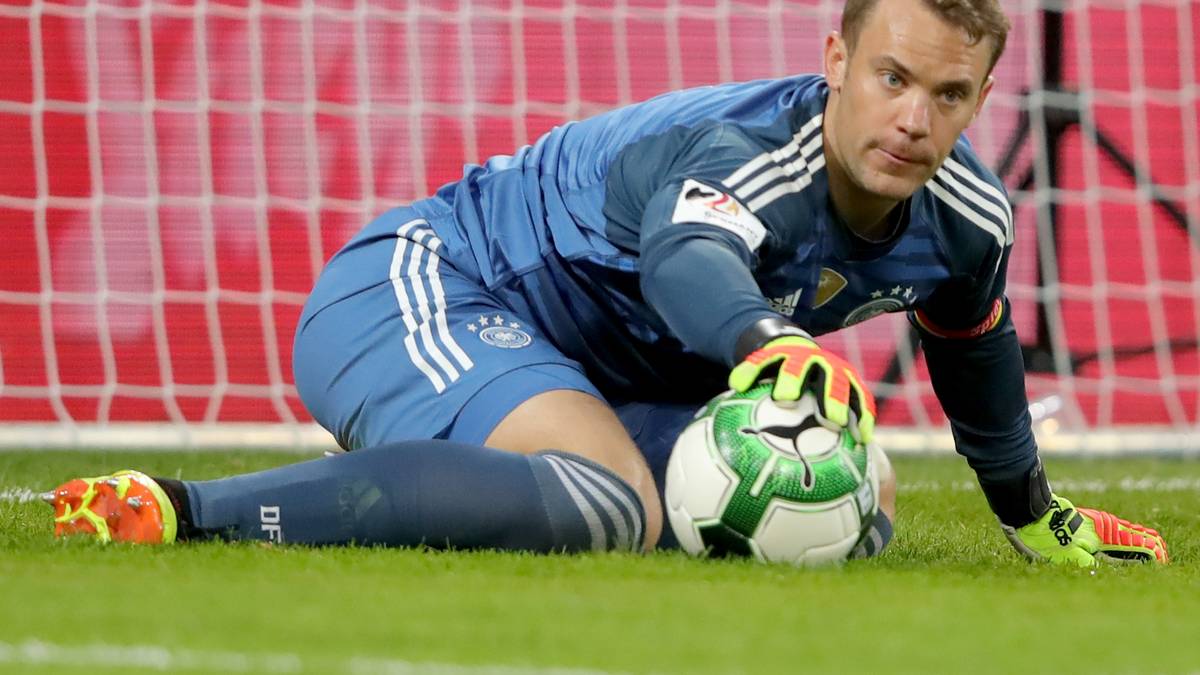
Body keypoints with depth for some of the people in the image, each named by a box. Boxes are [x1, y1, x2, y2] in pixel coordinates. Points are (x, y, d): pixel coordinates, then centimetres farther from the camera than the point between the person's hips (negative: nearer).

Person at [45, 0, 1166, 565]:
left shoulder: (966, 216, -3)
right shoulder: (740, 152, -29)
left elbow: (975, 353, 21)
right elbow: (689, 256, -54)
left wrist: (1033, 515, 37)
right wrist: (767, 338, -78)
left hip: (592, 374, 10)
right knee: (610, 505, -38)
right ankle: (184, 511, -41)